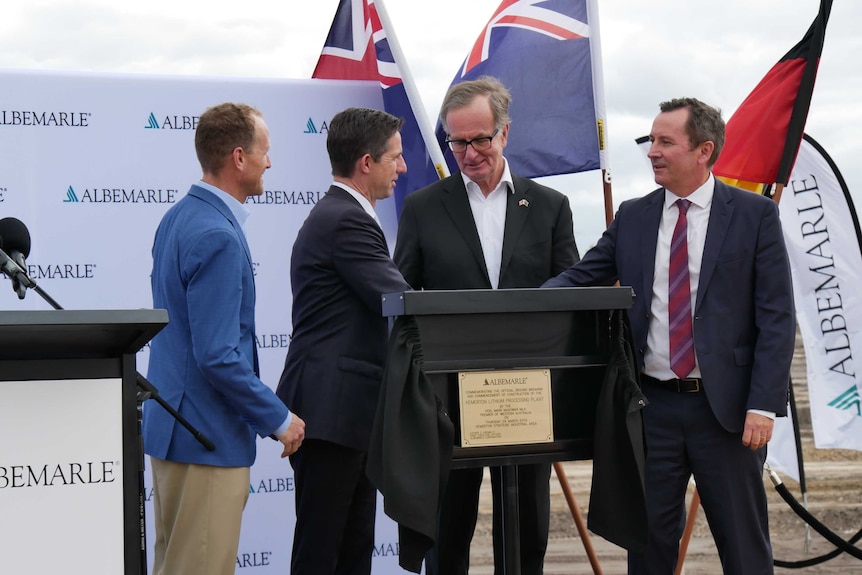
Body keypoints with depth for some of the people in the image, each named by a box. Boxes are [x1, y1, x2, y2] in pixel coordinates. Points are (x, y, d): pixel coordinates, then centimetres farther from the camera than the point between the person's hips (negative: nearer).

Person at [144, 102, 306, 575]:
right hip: (209, 437, -10)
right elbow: (218, 356, -25)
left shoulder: (178, 218, 10)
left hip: (173, 425, 10)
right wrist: (278, 420, -13)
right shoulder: (218, 238, -21)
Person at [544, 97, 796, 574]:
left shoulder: (755, 214, -2)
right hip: (652, 405, 3)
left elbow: (776, 317, -5)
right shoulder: (633, 217, 9)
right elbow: (579, 278, 6)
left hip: (726, 407, -3)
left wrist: (764, 405, -13)